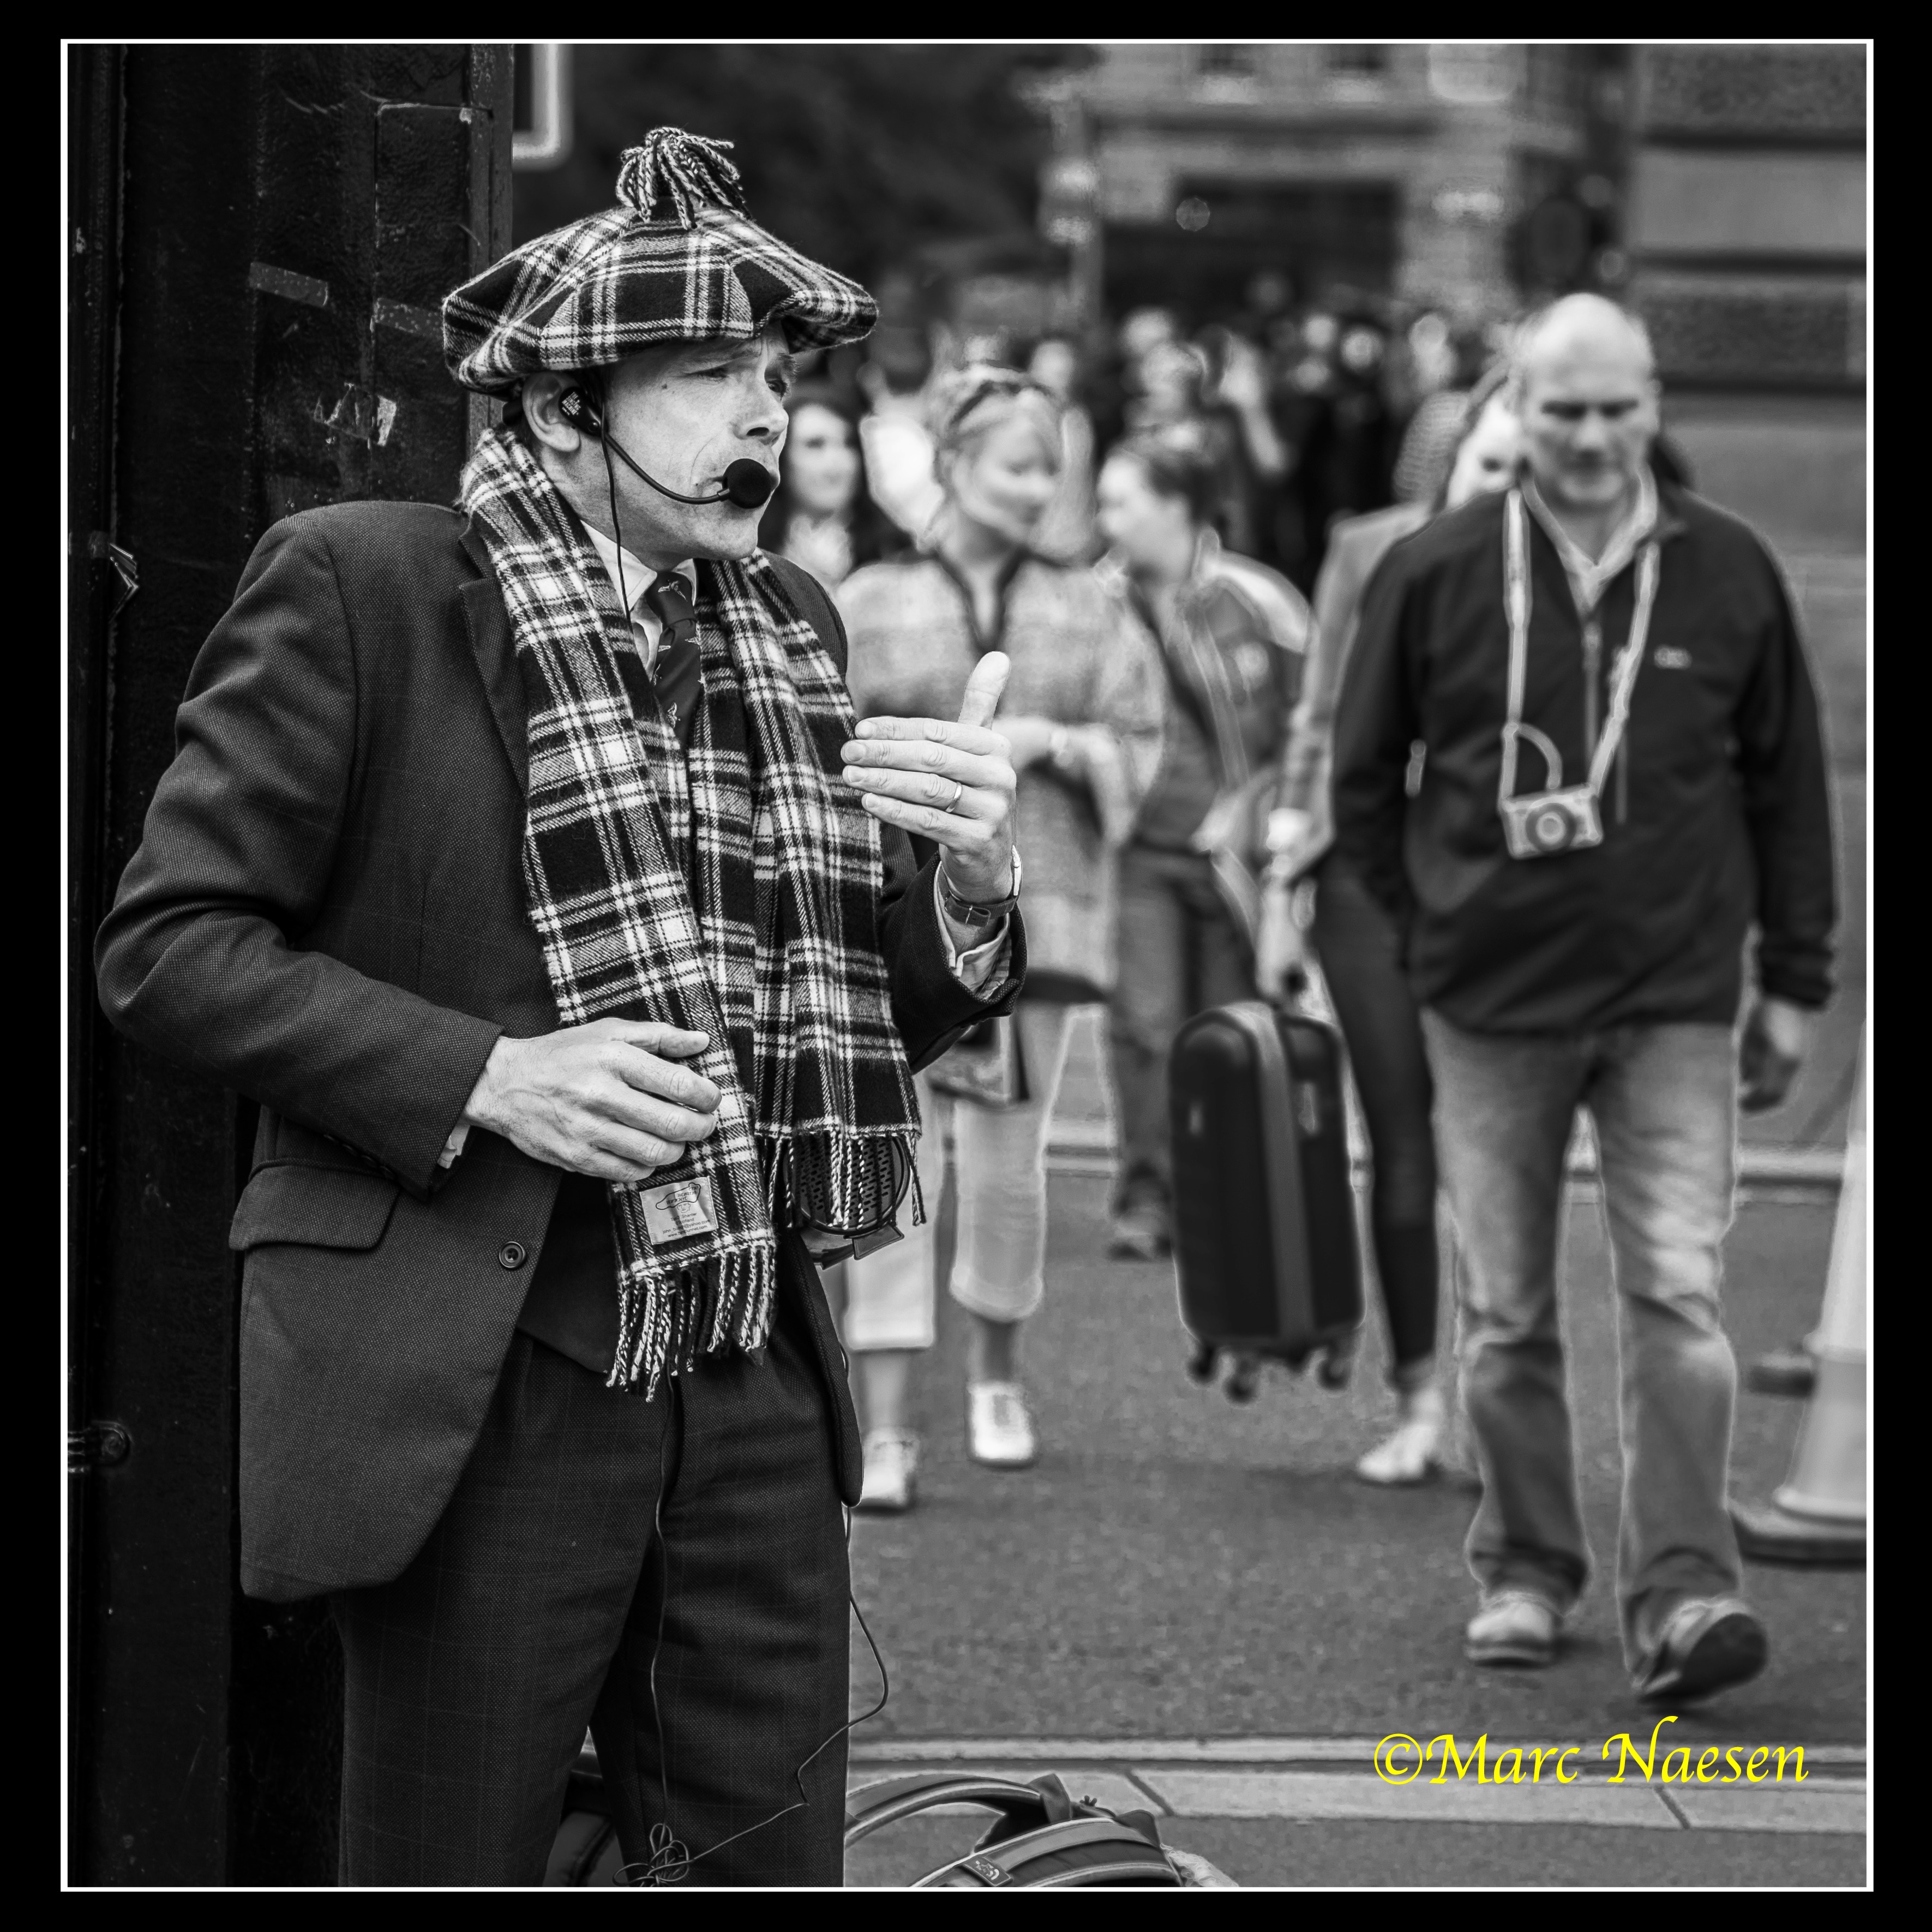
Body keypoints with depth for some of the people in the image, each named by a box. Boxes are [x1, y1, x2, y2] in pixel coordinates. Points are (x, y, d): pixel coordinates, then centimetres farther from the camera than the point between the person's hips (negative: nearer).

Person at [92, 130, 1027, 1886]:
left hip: (755, 1395, 5)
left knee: (769, 1860, 8)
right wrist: (486, 1077, -18)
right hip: (481, 1396, -5)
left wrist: (973, 877, -5)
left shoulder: (788, 629, 13)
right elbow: (167, 945, -7)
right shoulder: (359, 588, -5)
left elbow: (876, 1024, 17)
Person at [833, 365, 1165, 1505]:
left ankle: (999, 1376, 30)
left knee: (1008, 1163, 5)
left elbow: (1141, 751, 6)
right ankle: (887, 1431, -11)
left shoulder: (1086, 613, 12)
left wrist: (1053, 742, -10)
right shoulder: (872, 603, 7)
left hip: (1037, 909, 2)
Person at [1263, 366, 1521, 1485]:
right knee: (1401, 1146, 2)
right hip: (1374, 873, 2)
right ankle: (1418, 1399, 10)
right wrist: (1279, 890, 9)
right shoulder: (1373, 554, 6)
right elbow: (1319, 726, 11)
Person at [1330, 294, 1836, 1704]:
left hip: (1676, 1003, -1)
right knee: (1508, 1316, 7)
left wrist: (1794, 984, 9)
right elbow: (1363, 777, 10)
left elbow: (1788, 785, 9)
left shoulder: (1729, 575, 2)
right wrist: (1427, 925, 8)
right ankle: (1526, 1573, 20)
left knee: (1677, 1298, -11)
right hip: (1491, 1005, 1)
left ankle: (1682, 1591, -11)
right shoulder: (1436, 577, -1)